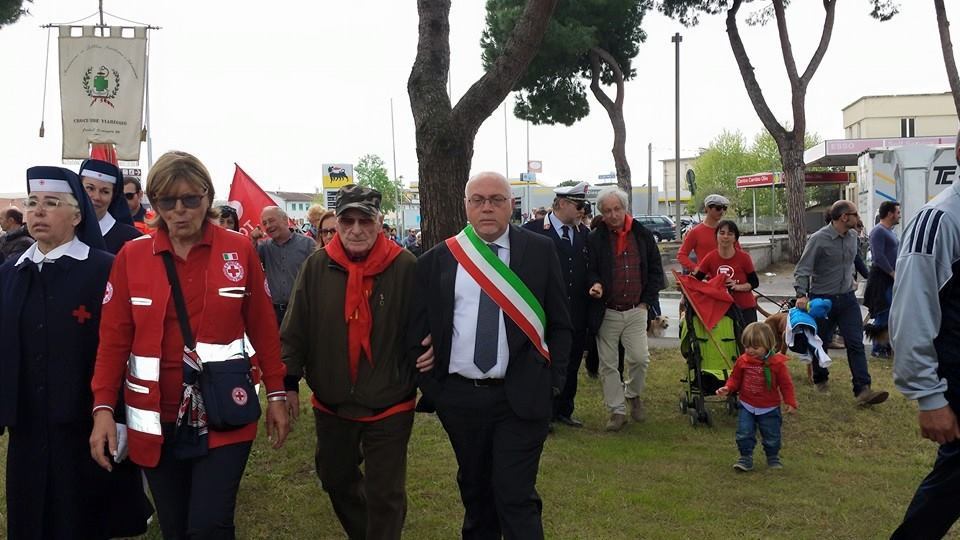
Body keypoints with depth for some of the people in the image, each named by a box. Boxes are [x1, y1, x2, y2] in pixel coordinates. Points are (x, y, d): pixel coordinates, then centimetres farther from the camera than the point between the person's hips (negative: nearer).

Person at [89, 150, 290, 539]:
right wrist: (103, 407, -6)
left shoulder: (239, 251, -1)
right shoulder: (131, 256, 1)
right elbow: (114, 338, 1)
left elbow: (263, 328, 2)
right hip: (158, 421, 2)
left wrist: (276, 394, 3)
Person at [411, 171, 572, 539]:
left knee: (516, 495, -3)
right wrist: (429, 385, 0)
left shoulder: (540, 251, 0)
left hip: (521, 396, -2)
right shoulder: (437, 260, 2)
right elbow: (420, 329, 5)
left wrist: (554, 380, -2)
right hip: (458, 395, 2)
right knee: (474, 491, 18)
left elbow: (559, 323, 3)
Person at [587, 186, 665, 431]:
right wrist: (595, 284, -23)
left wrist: (646, 300, 3)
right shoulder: (595, 239, -3)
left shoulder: (643, 235, 4)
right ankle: (617, 410, 16)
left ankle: (633, 394, 24)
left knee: (639, 358, -6)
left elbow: (656, 270, 10)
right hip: (607, 313, -1)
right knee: (608, 364, 4)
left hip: (636, 310, 1)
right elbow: (589, 271, -1)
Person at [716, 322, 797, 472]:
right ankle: (745, 459, 10)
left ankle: (773, 458, 32)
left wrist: (790, 402, -8)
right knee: (744, 434, -3)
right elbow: (735, 378, 4)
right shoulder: (742, 360, -7)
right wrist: (728, 388, -13)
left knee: (772, 437, 11)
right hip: (747, 406, 2)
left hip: (769, 408, -2)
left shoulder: (777, 363, -14)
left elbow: (786, 384, -6)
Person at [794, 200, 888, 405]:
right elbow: (802, 269, -18)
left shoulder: (852, 236, 4)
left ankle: (863, 390, -10)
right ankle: (820, 381, 31)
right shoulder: (818, 239, -16)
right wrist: (801, 294, -29)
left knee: (856, 344, -5)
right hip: (822, 299, -5)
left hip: (847, 298, 5)